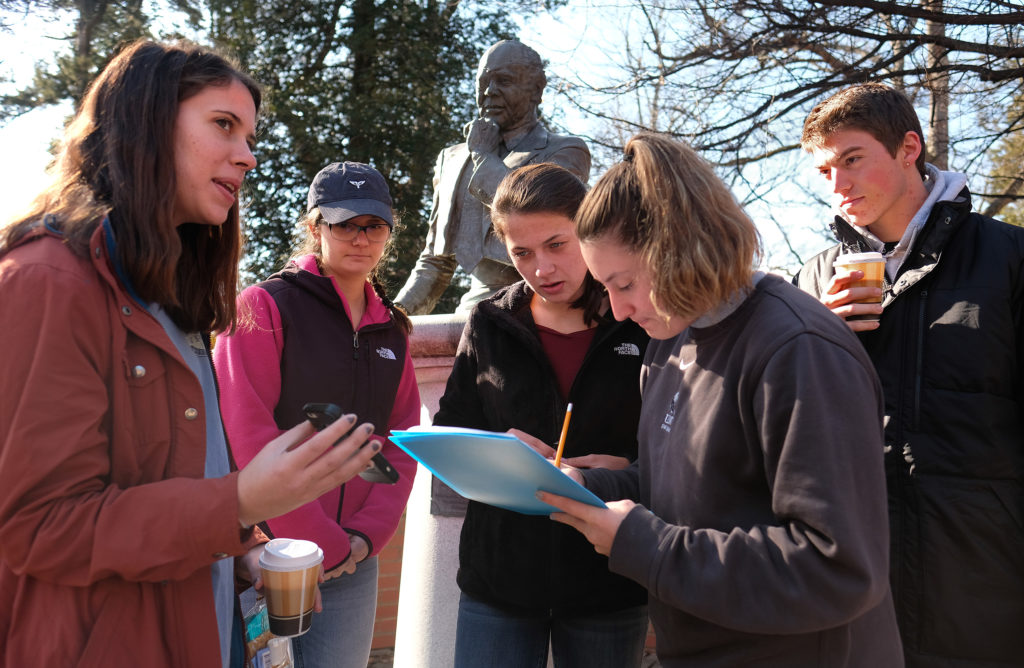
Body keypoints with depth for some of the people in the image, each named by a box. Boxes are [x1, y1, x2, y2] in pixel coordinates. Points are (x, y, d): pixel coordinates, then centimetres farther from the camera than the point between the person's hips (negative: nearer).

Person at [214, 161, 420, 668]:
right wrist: (323, 543, -13)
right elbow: (248, 439, -14)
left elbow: (402, 442, 8)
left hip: (354, 563, 5)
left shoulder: (391, 329, 10)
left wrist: (367, 535, -5)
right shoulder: (263, 308, -7)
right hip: (268, 556, -5)